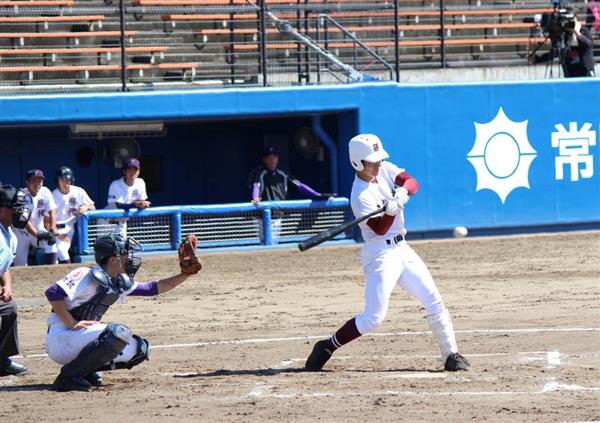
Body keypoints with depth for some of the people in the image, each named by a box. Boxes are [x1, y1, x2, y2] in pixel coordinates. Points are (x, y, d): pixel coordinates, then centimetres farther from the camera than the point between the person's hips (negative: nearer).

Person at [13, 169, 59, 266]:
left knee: (51, 242, -26)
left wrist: (52, 230, -27)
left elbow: (52, 212, -9)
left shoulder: (45, 192, -7)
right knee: (20, 265, -12)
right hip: (22, 232, -3)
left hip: (39, 230, 3)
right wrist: (38, 235, -38)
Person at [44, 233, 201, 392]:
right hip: (59, 341, -9)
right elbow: (53, 293, -25)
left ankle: (87, 370, 7)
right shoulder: (87, 276, -16)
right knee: (119, 333, -29)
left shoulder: (119, 283, 10)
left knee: (140, 349, 4)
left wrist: (184, 275, 10)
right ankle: (68, 377, -22)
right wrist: (73, 325, -25)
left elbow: (152, 288, 16)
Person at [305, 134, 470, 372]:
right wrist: (391, 211, -39)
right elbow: (380, 228, -21)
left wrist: (403, 190, -28)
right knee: (373, 317, -13)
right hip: (381, 254, -7)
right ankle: (326, 348, 1)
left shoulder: (385, 170, 3)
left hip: (402, 249, 7)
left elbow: (412, 183, -7)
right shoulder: (361, 197, -18)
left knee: (434, 302, 3)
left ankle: (451, 356, 10)